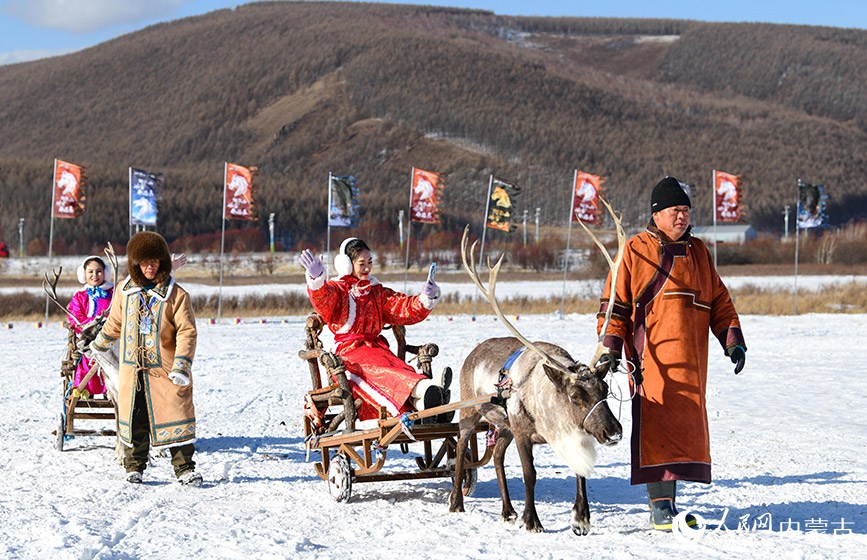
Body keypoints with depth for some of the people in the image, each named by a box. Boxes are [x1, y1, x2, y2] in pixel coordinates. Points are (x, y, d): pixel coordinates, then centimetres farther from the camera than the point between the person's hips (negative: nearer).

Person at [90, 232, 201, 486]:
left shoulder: (176, 295, -6)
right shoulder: (124, 291, 6)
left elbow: (187, 332, -9)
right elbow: (115, 322, 23)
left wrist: (181, 365, -18)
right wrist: (99, 344, 34)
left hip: (164, 369, -3)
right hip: (132, 369, 3)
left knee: (174, 417, -3)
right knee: (134, 419, 7)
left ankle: (185, 467, 3)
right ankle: (134, 467, 19)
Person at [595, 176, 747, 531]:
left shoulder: (698, 252, 19)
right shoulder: (635, 251, 5)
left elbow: (719, 301, 21)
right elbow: (615, 303, 5)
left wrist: (732, 340, 10)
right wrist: (611, 348, -5)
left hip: (690, 361, 5)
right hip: (650, 358, -5)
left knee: (685, 428, 2)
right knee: (656, 428, -10)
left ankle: (668, 500, 7)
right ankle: (659, 506, -9)